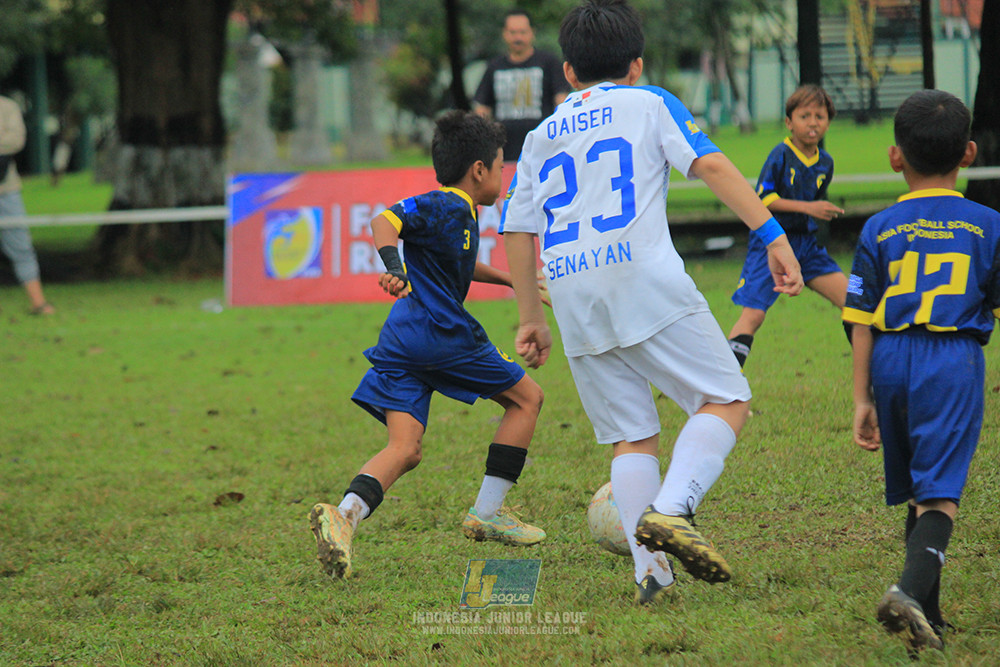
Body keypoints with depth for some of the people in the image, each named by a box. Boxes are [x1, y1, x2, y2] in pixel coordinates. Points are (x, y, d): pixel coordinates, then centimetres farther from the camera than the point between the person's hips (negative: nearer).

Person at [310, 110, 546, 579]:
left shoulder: (462, 214, 24)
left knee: (404, 450, -3)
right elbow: (386, 221, -20)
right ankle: (486, 514, 9)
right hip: (439, 331, -8)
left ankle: (344, 515, -30)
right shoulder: (443, 207, -5)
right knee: (526, 398, 10)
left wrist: (509, 278, 52)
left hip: (400, 342, 8)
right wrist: (393, 266, -37)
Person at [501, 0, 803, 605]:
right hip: (644, 275, -5)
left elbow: (516, 231, 22)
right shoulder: (649, 104, 13)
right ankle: (671, 510, -22)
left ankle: (651, 572, -2)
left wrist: (532, 321, 29)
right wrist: (774, 236, -5)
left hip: (573, 294, 5)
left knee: (631, 438, 10)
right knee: (726, 401, 1)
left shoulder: (541, 137, 24)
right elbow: (711, 165, -1)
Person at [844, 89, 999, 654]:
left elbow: (862, 323, 5)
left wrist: (862, 400, 9)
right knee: (940, 492, -9)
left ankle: (927, 612, 22)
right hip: (955, 361, -3)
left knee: (916, 491, 17)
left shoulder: (879, 230, 7)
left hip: (893, 363, 3)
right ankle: (913, 589, -32)